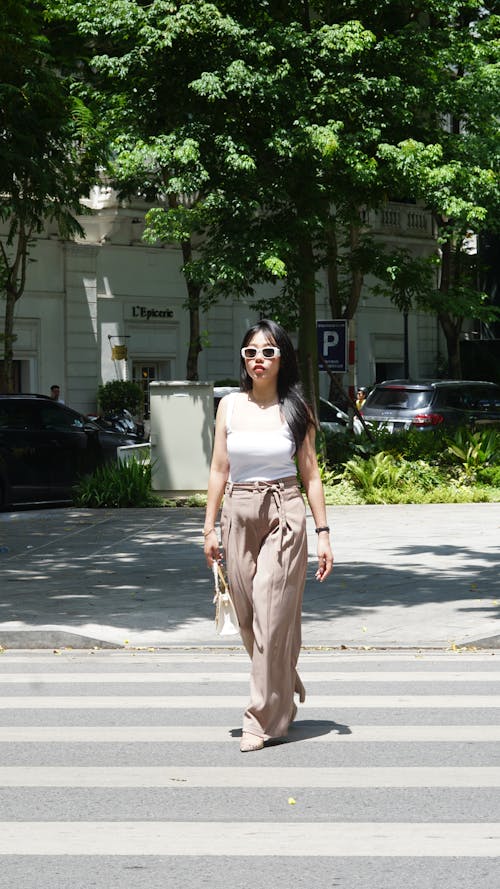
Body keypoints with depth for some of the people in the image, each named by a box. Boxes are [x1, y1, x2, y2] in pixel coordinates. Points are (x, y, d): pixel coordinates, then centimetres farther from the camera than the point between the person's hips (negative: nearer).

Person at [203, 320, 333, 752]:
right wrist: (209, 527, 4)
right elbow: (219, 470, 9)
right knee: (250, 619, 7)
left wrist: (323, 532, -1)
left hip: (284, 516, -3)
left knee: (272, 619, -7)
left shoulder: (295, 408, 1)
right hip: (239, 515, 3)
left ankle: (264, 718, -1)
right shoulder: (230, 406, 6)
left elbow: (310, 473, 2)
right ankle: (283, 697, 28)